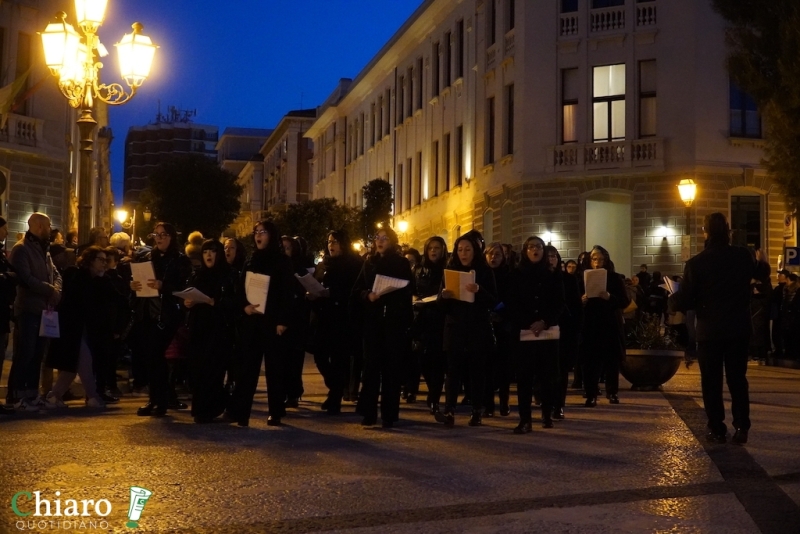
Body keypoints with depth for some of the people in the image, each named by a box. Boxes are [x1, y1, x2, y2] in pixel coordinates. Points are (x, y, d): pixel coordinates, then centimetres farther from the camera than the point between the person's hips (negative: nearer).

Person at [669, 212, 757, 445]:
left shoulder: (696, 263, -14)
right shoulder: (743, 256, -3)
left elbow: (683, 302, -12)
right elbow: (757, 276, 18)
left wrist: (672, 299, 8)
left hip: (710, 330, -3)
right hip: (739, 329, 3)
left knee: (712, 382, 7)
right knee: (738, 379, 12)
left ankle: (717, 430, 8)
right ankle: (741, 428, 8)